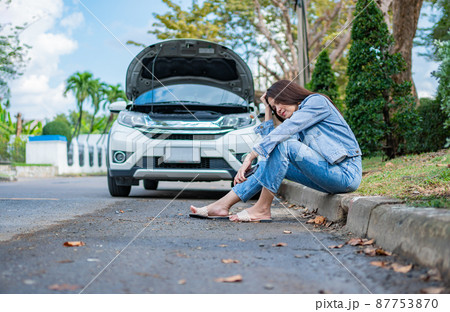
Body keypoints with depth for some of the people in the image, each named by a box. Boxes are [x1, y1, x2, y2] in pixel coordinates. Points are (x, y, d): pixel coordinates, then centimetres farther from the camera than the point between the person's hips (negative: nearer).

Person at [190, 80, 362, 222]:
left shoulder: (316, 101, -3)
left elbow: (282, 132, -14)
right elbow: (270, 137, 16)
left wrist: (250, 157, -17)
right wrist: (267, 110, 21)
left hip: (346, 173, -9)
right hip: (332, 175, 9)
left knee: (283, 146, -20)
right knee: (269, 165, 0)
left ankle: (262, 209, -16)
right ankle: (223, 205, -5)